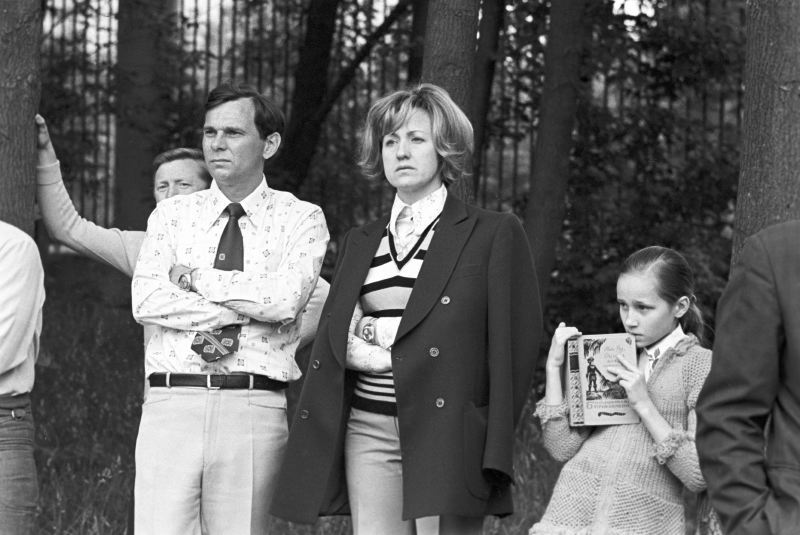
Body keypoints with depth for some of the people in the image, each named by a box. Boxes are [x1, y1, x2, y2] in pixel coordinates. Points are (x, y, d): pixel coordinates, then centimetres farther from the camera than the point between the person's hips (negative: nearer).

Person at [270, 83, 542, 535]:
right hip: (368, 430, 5)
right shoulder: (359, 243, 20)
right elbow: (333, 338, 20)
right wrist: (370, 347, -3)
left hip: (447, 437, -5)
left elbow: (515, 348, -3)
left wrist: (495, 454, -11)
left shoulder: (494, 235, 3)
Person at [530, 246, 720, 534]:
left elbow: (699, 476, -6)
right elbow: (562, 447, 6)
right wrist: (553, 367, 2)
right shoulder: (611, 358, 13)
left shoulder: (702, 365, 2)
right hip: (574, 512, 3)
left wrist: (644, 405, -10)